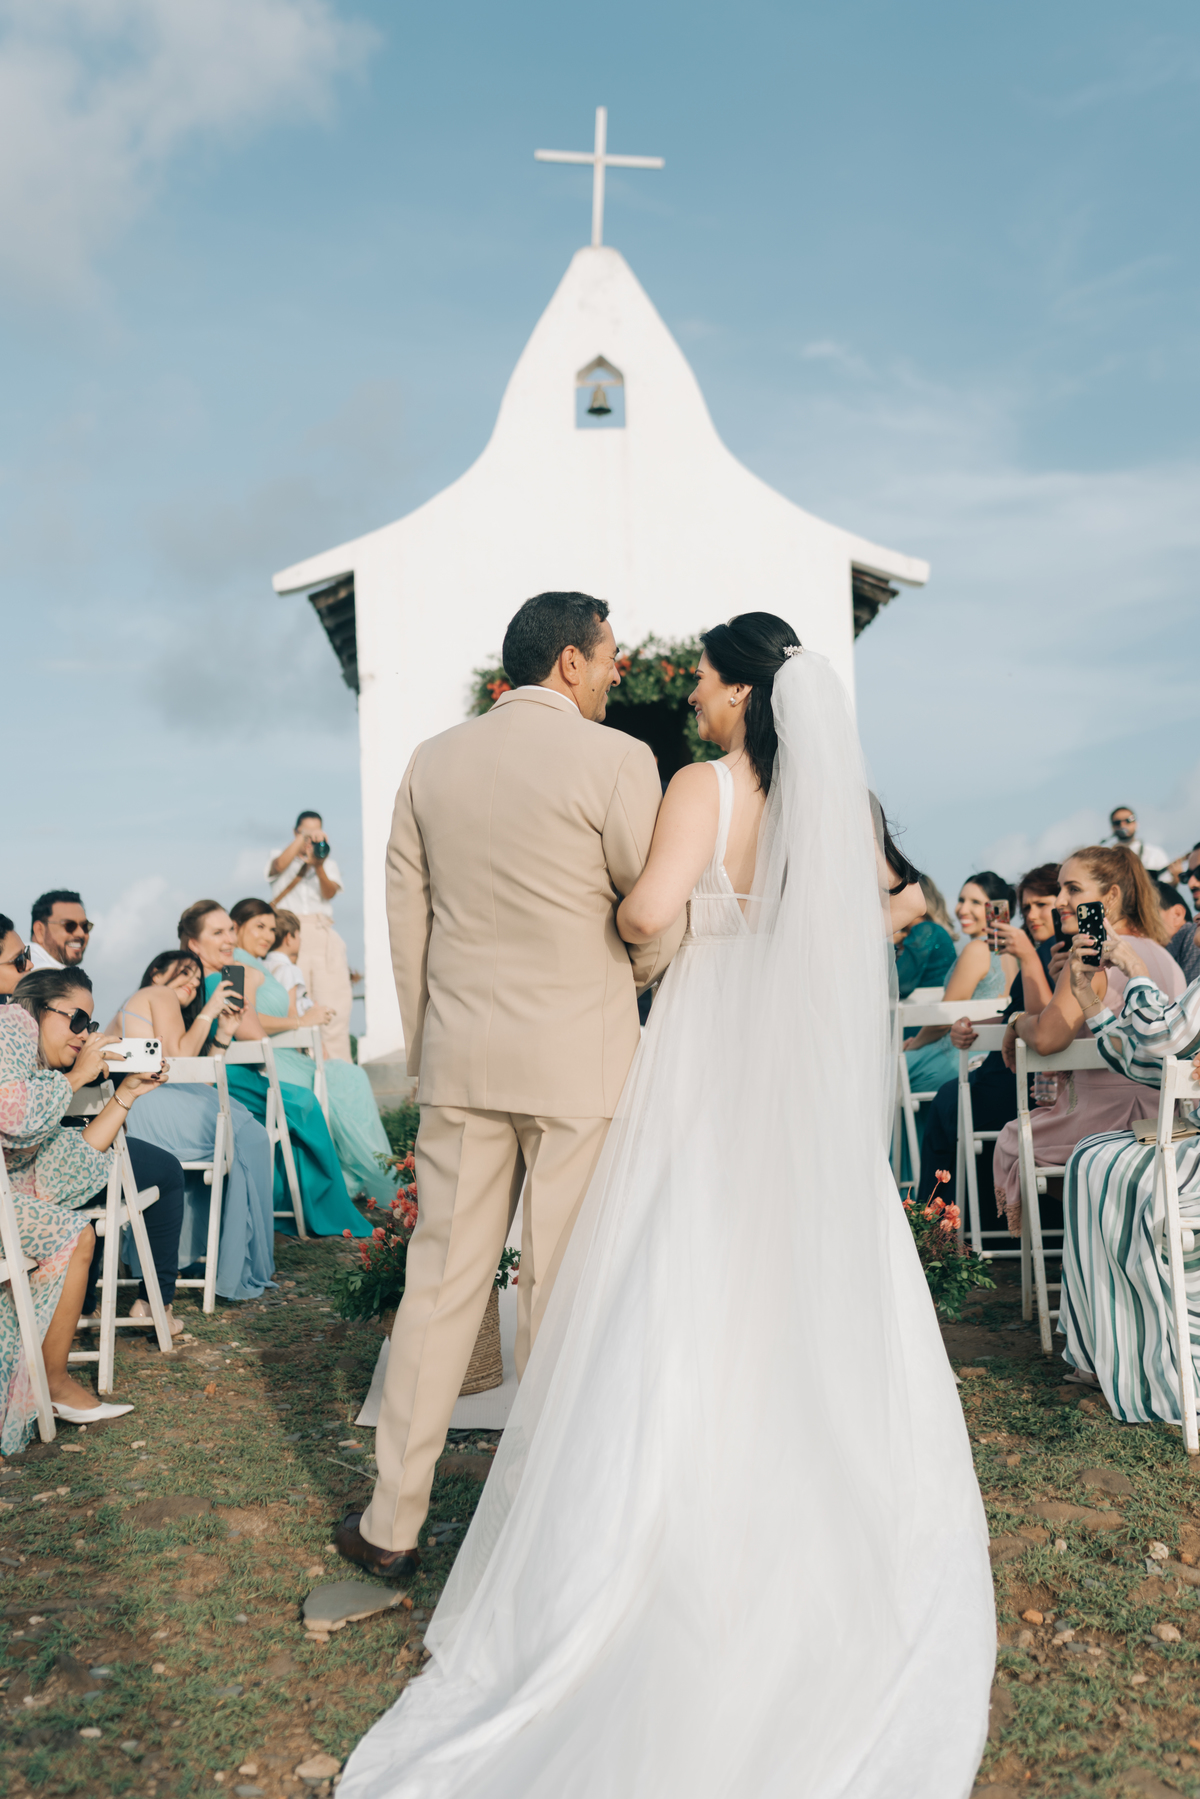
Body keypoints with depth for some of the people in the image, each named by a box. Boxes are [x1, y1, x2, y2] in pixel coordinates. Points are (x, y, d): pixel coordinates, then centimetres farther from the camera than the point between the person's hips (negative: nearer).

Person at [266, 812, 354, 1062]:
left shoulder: (329, 863, 23)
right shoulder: (282, 858, 20)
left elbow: (330, 893, 3)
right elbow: (278, 866, -6)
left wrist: (318, 867, -14)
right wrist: (302, 839, -14)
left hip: (324, 935, 2)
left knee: (334, 1008, -10)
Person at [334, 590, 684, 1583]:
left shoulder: (431, 762, 6)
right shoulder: (616, 760, -8)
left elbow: (405, 918, 9)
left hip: (461, 1061, 5)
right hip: (579, 1061, -4)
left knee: (441, 1284, 12)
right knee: (564, 1291, 7)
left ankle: (393, 1522, 23)